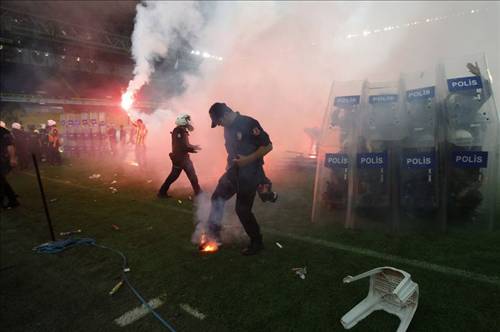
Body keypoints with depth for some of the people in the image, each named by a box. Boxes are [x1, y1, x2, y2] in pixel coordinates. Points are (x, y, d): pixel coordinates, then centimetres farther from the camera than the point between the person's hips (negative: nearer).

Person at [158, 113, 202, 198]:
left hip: (176, 157, 9)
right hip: (182, 158, -9)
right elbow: (185, 146, -19)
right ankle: (198, 194, 8)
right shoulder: (182, 131, -15)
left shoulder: (176, 131, 15)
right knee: (192, 176, 0)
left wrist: (192, 148, 13)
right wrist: (194, 147, -2)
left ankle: (162, 192, 16)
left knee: (173, 175, 14)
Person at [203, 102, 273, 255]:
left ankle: (257, 242, 16)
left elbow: (268, 146, -19)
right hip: (234, 171, 8)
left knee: (243, 209, -3)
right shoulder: (228, 128, 7)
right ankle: (213, 234, 23)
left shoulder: (249, 124, -18)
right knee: (217, 198, 9)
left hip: (249, 173, -8)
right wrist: (230, 163, 14)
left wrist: (247, 160, -23)